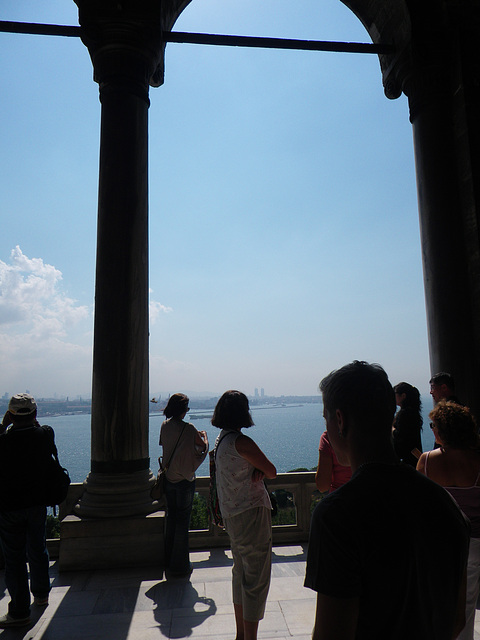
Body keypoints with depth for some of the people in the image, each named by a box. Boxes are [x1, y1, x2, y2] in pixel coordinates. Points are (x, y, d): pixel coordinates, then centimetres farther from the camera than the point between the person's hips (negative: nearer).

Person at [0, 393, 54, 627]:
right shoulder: (47, 435, -12)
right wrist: (31, 422, 7)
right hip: (38, 503, 4)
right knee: (38, 550, 21)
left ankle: (19, 612, 17)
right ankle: (41, 594, 39)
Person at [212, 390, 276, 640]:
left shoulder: (221, 439, 7)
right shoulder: (240, 442, -21)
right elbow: (272, 472, -13)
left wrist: (256, 469, -11)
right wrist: (261, 468, 5)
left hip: (231, 515, 10)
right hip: (252, 514, -10)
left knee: (240, 573, 20)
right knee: (256, 579, 1)